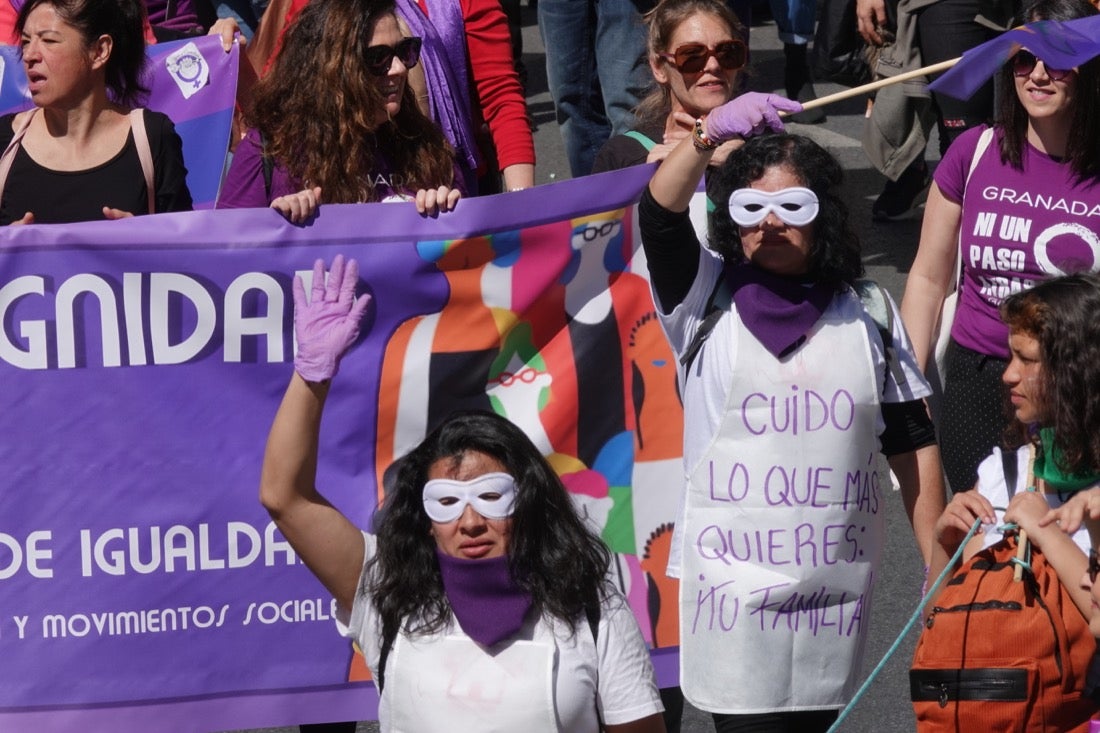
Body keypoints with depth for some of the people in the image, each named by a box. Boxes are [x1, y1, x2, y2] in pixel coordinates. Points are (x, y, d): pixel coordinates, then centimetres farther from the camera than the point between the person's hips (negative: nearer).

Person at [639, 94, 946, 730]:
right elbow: (660, 213, -15)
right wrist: (709, 134, -33)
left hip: (837, 589, 3)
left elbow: (913, 451, 10)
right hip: (734, 579, -2)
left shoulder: (867, 315, 10)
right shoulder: (708, 300, 3)